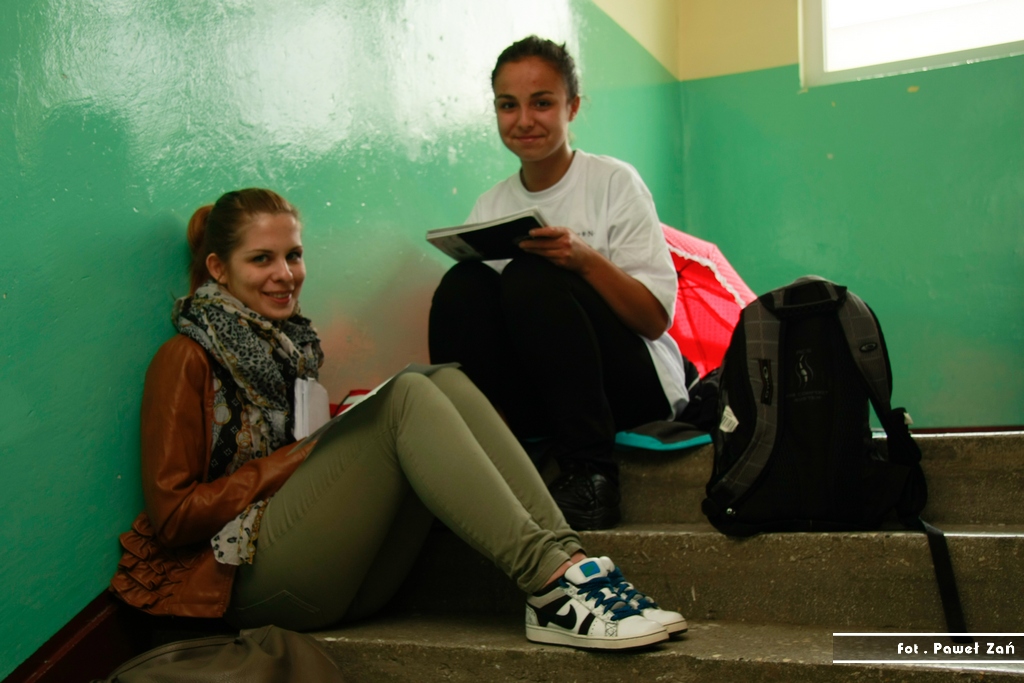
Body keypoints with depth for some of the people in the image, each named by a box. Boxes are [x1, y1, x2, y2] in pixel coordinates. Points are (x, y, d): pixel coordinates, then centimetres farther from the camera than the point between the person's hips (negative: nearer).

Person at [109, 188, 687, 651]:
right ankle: (550, 579, -34)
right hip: (255, 577, -7)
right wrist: (294, 459, -10)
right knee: (409, 396, -24)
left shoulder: (288, 342, 23)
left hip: (347, 582, 7)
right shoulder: (188, 359, 0)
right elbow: (171, 514, -8)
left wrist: (340, 429, 1)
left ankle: (564, 557, -28)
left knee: (445, 381, -13)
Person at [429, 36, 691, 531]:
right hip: (537, 396, 3)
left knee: (530, 279, -28)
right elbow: (477, 317, 5)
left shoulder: (613, 183, -2)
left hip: (635, 384, -3)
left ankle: (590, 474, -23)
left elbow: (656, 319, -8)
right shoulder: (490, 206, 10)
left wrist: (586, 259, -23)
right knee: (461, 286, -20)